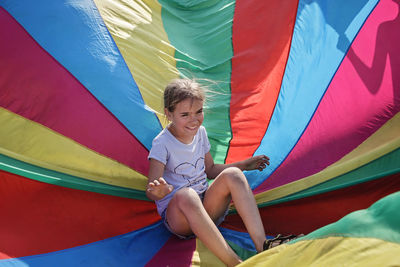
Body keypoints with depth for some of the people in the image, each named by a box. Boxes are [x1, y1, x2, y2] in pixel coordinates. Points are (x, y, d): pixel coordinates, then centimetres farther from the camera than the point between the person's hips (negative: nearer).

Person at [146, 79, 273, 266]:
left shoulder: (200, 132, 7)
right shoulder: (162, 143, -12)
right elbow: (150, 191, -18)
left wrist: (243, 165, 11)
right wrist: (158, 192, -42)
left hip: (207, 207, 6)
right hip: (176, 213, -5)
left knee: (232, 174, -22)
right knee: (186, 195, -40)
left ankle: (263, 248, -33)